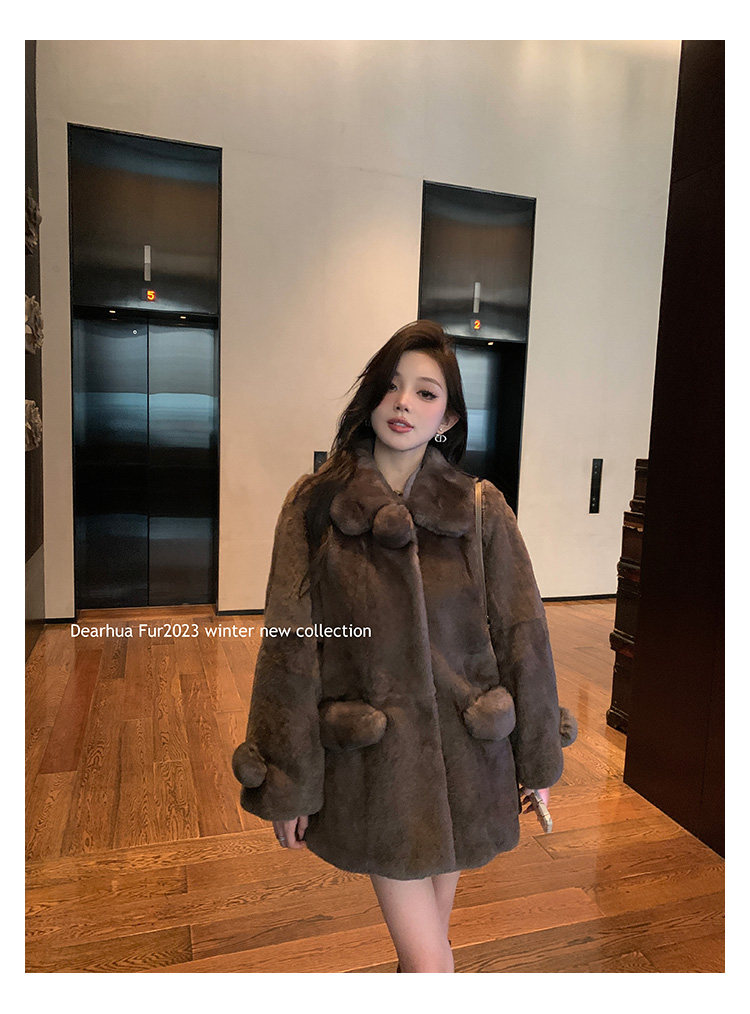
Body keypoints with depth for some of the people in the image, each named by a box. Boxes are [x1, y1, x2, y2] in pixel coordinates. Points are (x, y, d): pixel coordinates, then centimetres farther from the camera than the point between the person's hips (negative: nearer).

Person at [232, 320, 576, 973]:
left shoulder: (482, 510, -6)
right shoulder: (315, 506, -8)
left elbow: (523, 637, 1)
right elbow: (290, 647, -6)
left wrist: (539, 760, 6)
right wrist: (286, 783, -3)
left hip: (467, 755, 2)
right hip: (374, 764, -1)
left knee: (427, 932, 22)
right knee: (429, 962, 3)